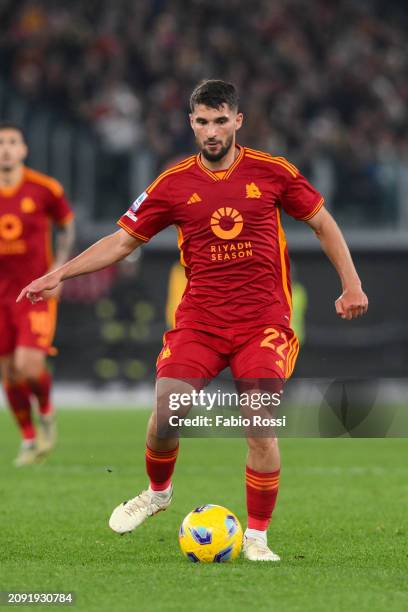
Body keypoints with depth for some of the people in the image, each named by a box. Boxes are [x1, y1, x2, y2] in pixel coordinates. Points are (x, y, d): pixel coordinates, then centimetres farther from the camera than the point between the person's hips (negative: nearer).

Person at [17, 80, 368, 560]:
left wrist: (351, 285, 8)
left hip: (263, 320, -1)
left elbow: (322, 223, 12)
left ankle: (256, 538, 0)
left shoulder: (272, 172, 0)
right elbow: (123, 239, 7)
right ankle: (157, 492, 18)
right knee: (165, 410, -14)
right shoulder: (174, 184, 2)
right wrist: (57, 275, -1)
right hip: (199, 318, 1)